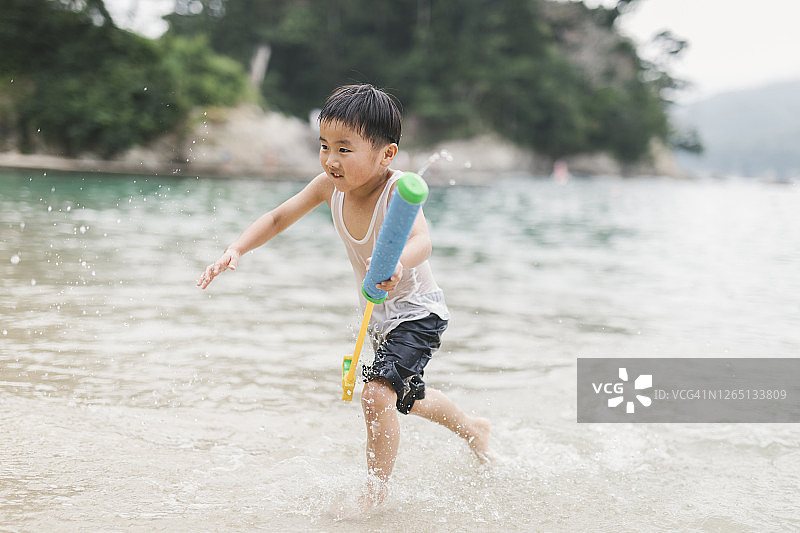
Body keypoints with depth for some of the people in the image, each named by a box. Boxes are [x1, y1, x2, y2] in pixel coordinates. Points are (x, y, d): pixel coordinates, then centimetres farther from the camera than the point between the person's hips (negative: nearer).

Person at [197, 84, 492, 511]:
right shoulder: (330, 185, -14)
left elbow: (421, 241, -50)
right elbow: (278, 218, -1)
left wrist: (397, 263, -72)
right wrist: (236, 250, -15)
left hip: (418, 314, -8)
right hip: (380, 317, 8)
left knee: (377, 393, -27)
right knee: (405, 398, 28)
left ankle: (374, 495, -12)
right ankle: (471, 428, 56)